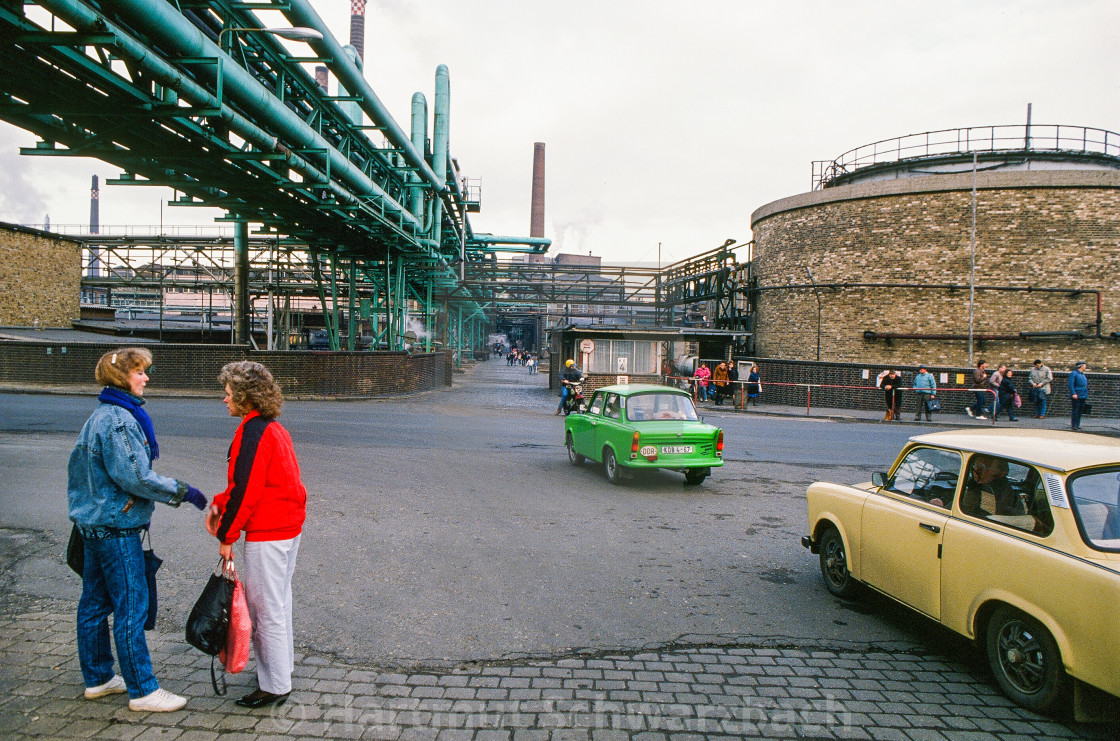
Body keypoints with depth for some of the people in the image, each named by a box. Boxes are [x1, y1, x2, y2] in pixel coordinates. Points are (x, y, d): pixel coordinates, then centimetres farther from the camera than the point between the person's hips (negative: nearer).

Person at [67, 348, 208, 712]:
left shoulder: (102, 415, 12)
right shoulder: (118, 419, -20)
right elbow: (135, 477, -24)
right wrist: (182, 491, -15)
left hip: (94, 522, 11)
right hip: (115, 526, -11)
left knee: (95, 602, 17)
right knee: (131, 606, -3)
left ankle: (97, 678, 31)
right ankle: (142, 690, 5)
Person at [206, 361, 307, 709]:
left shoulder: (253, 432, -19)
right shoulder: (274, 428, 12)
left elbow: (245, 490, -20)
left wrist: (226, 536, -12)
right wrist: (219, 504, 7)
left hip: (266, 534, -10)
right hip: (289, 527, 10)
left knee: (265, 608, 1)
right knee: (278, 601, 22)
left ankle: (274, 686, 11)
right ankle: (282, 663, 36)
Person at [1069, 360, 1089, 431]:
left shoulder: (1083, 375, 19)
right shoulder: (1073, 373, -7)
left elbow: (1086, 386, 25)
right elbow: (1071, 384, -15)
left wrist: (1086, 396, 19)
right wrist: (1073, 394, -23)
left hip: (1083, 396, 8)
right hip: (1076, 396, -8)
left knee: (1080, 411, 8)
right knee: (1075, 411, -7)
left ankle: (1077, 425, 13)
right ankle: (1074, 425, -5)